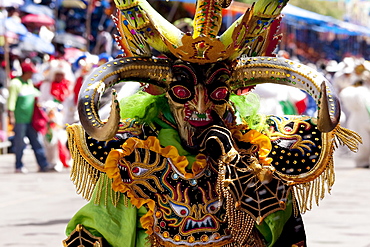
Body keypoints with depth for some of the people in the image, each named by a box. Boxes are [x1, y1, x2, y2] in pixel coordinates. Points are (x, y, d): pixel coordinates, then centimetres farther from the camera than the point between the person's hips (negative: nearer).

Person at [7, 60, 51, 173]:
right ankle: (19, 166, 8)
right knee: (20, 144, -1)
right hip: (20, 120, -8)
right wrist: (11, 116, -17)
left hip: (30, 120, 8)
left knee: (37, 142, 5)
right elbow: (11, 101, -13)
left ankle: (43, 165, 5)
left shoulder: (30, 83, 15)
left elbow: (36, 94, 30)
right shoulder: (15, 83, -9)